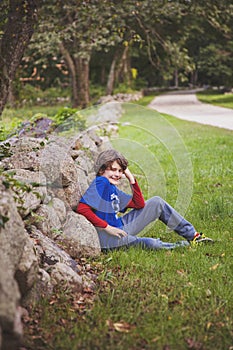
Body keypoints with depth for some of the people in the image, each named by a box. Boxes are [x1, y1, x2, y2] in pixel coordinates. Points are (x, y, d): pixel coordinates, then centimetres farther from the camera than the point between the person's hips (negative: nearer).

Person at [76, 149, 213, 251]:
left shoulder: (113, 189, 13)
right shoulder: (101, 183, -14)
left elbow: (139, 204, 13)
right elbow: (82, 208, -27)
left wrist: (131, 178, 5)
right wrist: (107, 227, -24)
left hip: (121, 227, 10)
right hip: (106, 236, -10)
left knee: (157, 202, 10)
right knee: (151, 244, -32)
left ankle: (192, 235, 15)